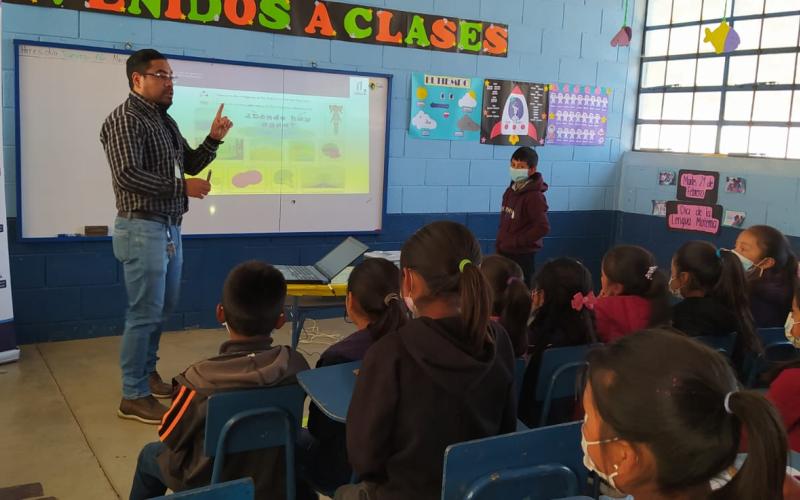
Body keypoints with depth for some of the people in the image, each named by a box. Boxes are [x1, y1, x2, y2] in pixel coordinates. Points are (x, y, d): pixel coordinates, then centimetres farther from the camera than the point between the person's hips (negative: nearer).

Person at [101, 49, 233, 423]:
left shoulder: (165, 121, 15)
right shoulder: (124, 120, -13)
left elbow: (191, 165, 19)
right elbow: (126, 176, -24)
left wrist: (213, 139, 4)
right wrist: (181, 187, -21)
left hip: (169, 228, 9)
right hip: (142, 229, -9)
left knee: (163, 308, 18)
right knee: (145, 313, -4)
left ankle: (147, 372, 34)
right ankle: (134, 396, 7)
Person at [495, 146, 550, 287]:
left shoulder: (534, 196, -17)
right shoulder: (511, 190, 8)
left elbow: (543, 228, -23)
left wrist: (516, 242, -19)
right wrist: (501, 242, 8)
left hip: (522, 256, -8)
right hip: (504, 252, 8)